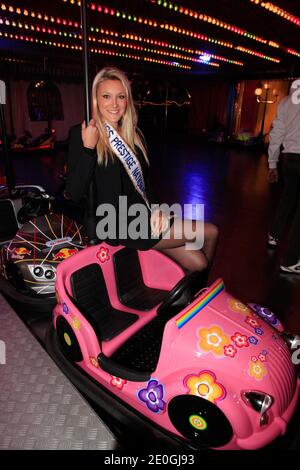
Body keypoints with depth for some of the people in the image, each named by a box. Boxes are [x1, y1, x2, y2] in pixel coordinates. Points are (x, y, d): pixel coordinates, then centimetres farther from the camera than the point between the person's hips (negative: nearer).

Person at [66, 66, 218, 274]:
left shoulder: (134, 134, 10)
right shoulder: (80, 134, -9)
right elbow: (75, 194, -16)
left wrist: (154, 209, 3)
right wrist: (88, 149, -26)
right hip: (119, 227, -6)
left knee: (197, 262, 0)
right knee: (211, 232, -1)